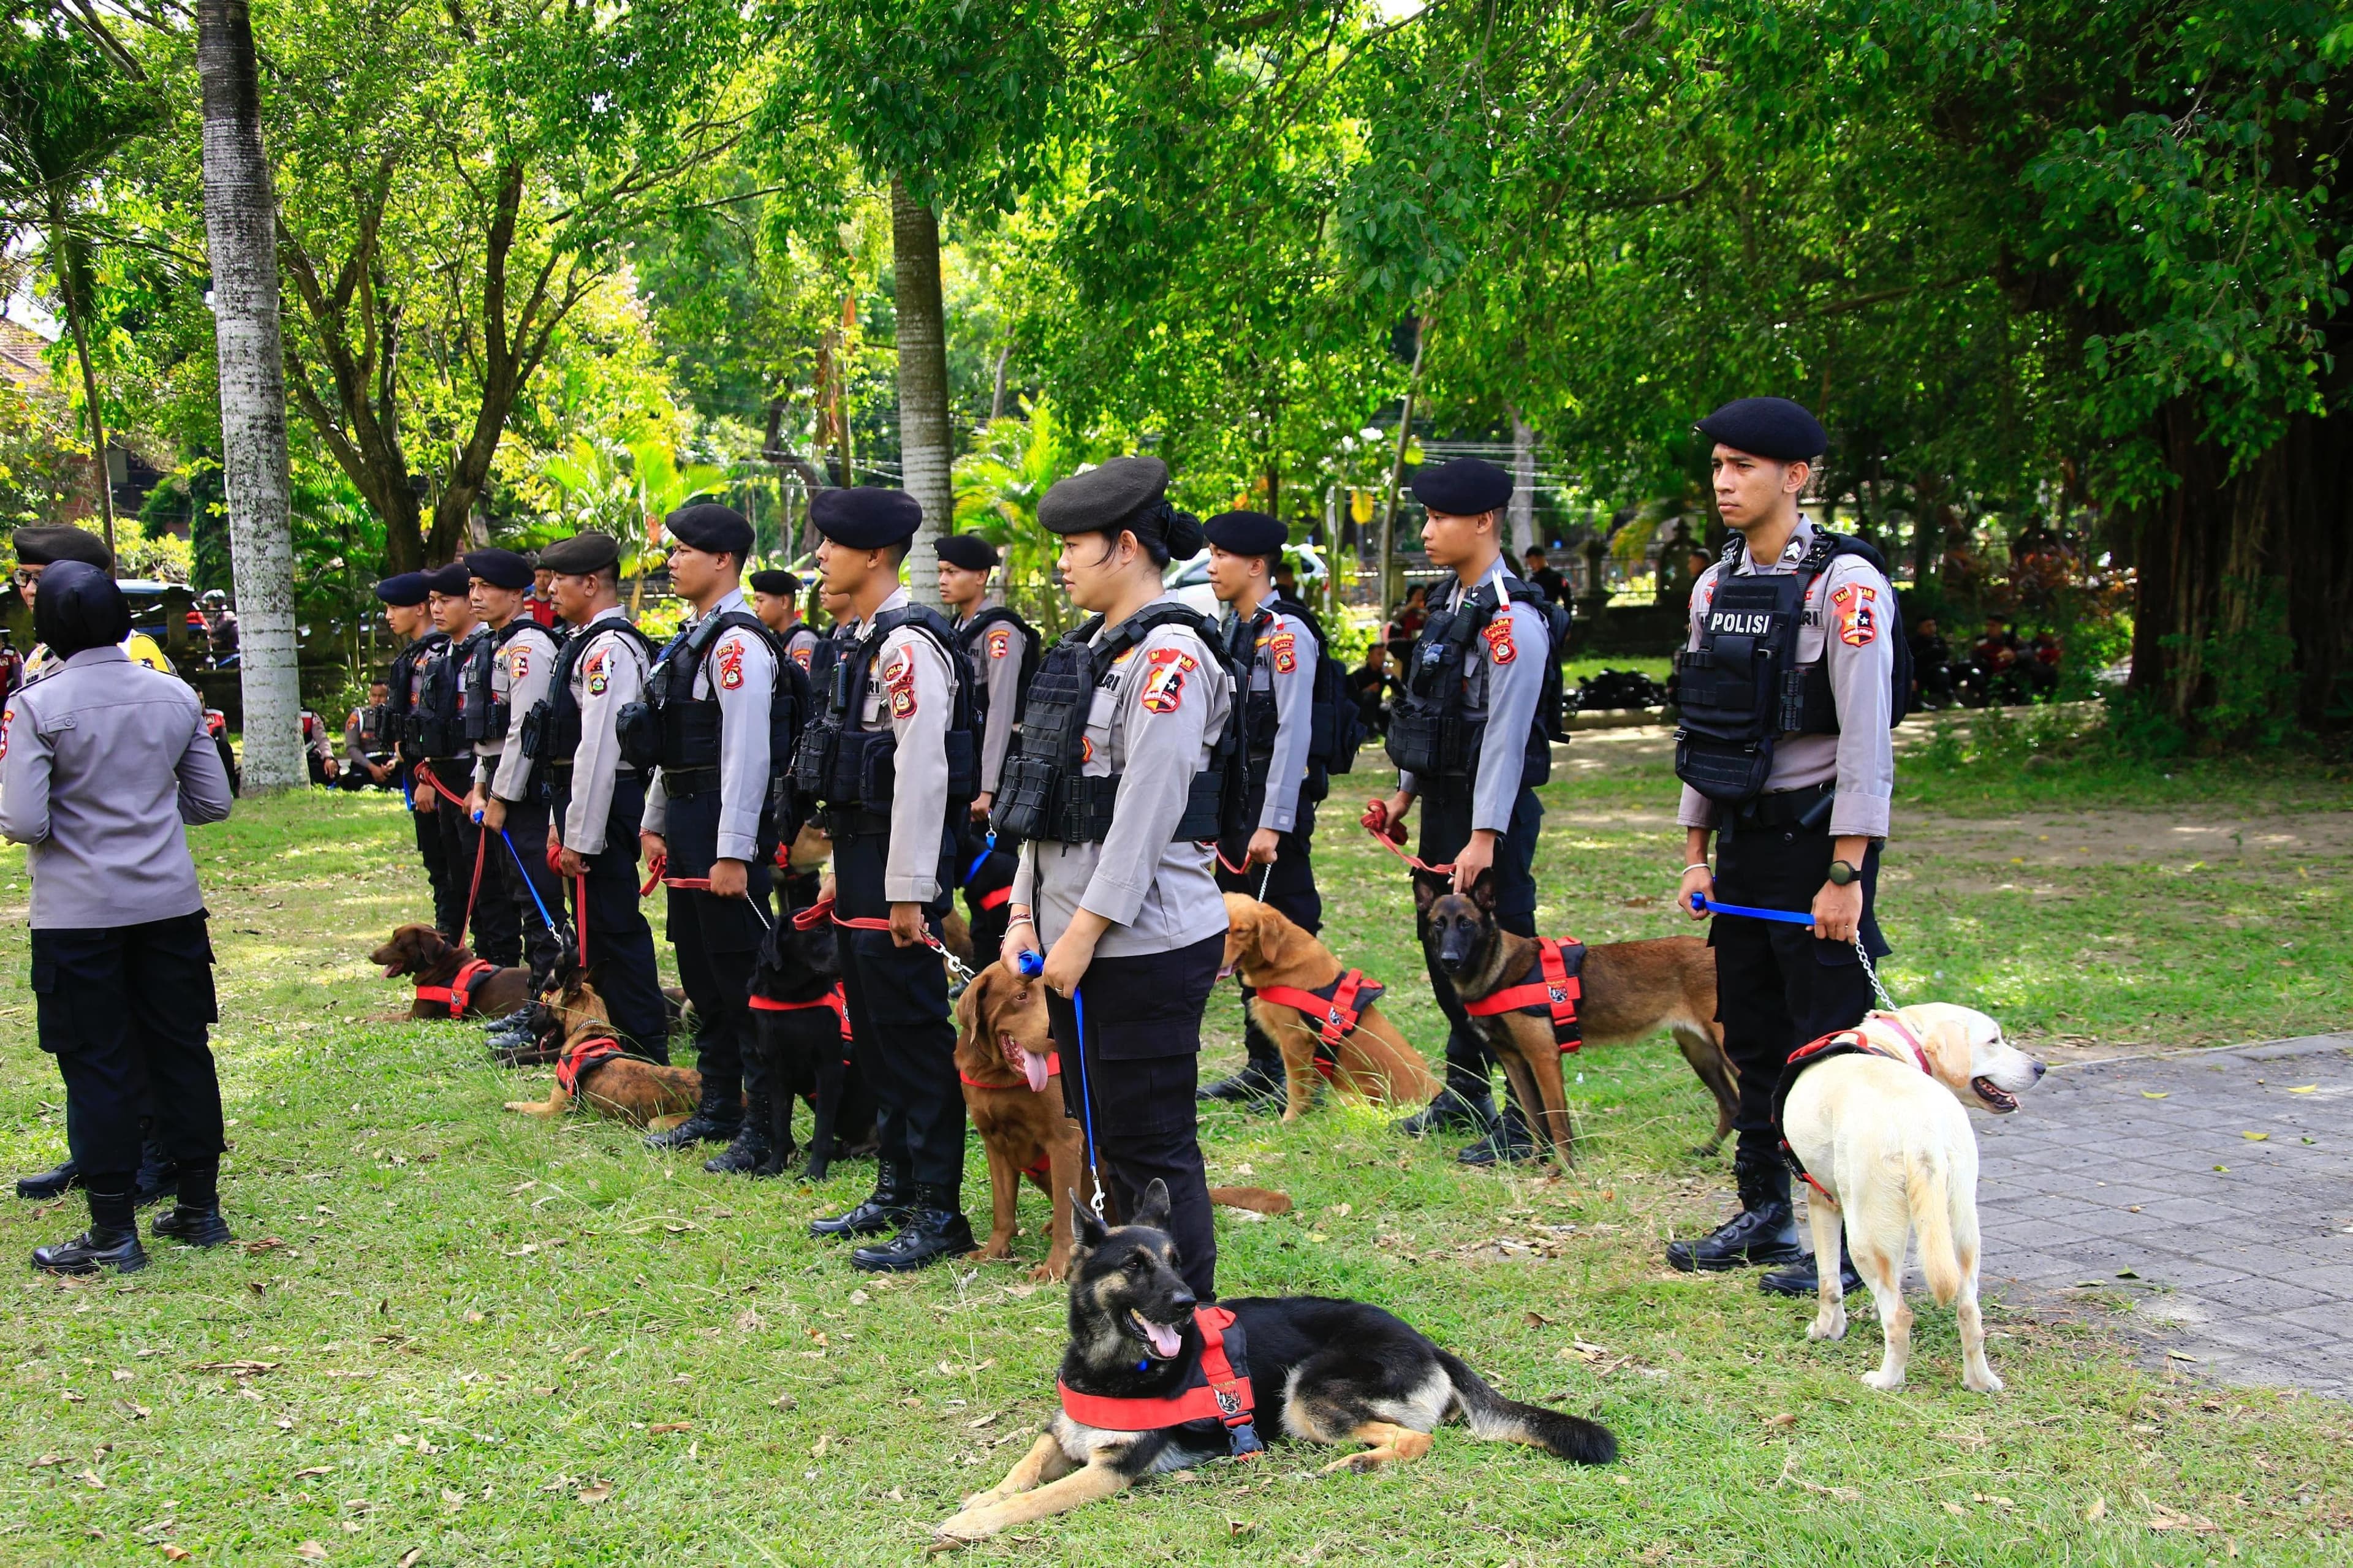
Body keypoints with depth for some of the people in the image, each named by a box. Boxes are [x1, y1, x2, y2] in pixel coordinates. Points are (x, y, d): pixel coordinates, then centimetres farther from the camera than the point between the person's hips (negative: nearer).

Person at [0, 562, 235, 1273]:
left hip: (79, 914, -4)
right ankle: (200, 1208, 22)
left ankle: (114, 1233, 8)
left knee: (97, 1066, 4)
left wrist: (76, 816, 5)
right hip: (170, 902, 4)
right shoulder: (174, 695, 0)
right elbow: (213, 802, 6)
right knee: (182, 1052, 13)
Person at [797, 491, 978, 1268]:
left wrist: (910, 891, -22)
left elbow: (922, 772, -21)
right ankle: (895, 1190, 28)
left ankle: (939, 1214, 3)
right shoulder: (862, 640, 14)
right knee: (874, 1031, 16)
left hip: (899, 865, -10)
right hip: (861, 854, 10)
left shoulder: (909, 643, -17)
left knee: (915, 1035, -4)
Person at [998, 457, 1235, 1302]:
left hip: (1147, 942, -10)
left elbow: (1148, 810, -20)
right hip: (1080, 943, 10)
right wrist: (1026, 915, 9)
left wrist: (1085, 930, -19)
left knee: (1152, 1149, -2)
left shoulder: (1169, 654, -14)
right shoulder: (1094, 649, 15)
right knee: (1100, 1139, 16)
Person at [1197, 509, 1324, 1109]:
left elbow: (1293, 732, -19)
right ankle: (1261, 1065, 23)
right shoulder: (1231, 630, 13)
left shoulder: (1285, 634, -14)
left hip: (1276, 800, -9)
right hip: (1234, 801, 9)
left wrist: (1273, 825, -20)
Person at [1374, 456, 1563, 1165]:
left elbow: (1507, 733, -20)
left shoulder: (1511, 617, -18)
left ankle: (1527, 1120, 3)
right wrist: (1406, 792, 19)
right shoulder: (1450, 601, 11)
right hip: (1442, 800, 10)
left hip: (1492, 809, -10)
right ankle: (1464, 1091, 33)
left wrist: (1485, 836, -22)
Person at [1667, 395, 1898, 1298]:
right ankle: (1764, 1215, 25)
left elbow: (1866, 739, -16)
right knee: (1750, 1038, 14)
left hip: (1816, 840, -7)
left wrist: (1846, 874, -19)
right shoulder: (1715, 587, 11)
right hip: (1741, 842, 7)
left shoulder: (1844, 585, -12)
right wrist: (1695, 854, 13)